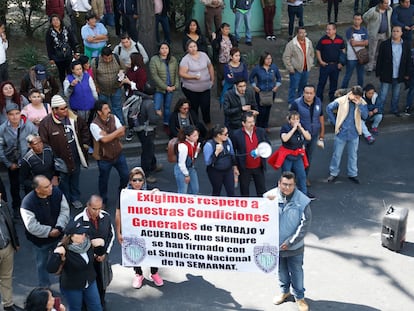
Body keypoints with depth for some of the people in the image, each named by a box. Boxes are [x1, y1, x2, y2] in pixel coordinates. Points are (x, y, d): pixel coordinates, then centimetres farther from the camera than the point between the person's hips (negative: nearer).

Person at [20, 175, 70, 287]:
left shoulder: (57, 192, -18)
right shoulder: (28, 203, -30)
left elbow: (65, 210, -11)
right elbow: (32, 226, -28)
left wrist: (59, 227, -24)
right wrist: (49, 232, -24)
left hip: (59, 236, 4)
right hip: (40, 240, -3)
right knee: (42, 265, 18)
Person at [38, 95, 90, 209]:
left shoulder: (73, 117, -6)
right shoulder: (46, 123, -19)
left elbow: (84, 128, 13)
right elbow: (43, 142, -14)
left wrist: (85, 143, 9)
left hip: (75, 156, 4)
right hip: (60, 159, -4)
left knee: (75, 178, 21)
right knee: (63, 181, 11)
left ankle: (75, 198, 41)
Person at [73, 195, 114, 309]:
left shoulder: (106, 216, -11)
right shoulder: (78, 220, -24)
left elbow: (111, 235, 3)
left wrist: (105, 253, -4)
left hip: (102, 257, 4)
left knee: (102, 283, 20)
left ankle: (101, 306, 43)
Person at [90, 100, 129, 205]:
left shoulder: (113, 118, -7)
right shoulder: (94, 125, -23)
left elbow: (122, 133, -12)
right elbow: (104, 139, -31)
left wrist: (108, 135, -25)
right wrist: (117, 131, -21)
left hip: (118, 154, 5)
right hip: (104, 158, -4)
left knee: (125, 175, 15)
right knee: (104, 180, 14)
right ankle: (103, 200, 36)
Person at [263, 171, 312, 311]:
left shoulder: (302, 201, -19)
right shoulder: (270, 196, -15)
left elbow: (305, 224, -16)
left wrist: (290, 242, -17)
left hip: (295, 246, -2)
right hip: (275, 244, 2)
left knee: (296, 272, 14)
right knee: (281, 269, 23)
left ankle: (299, 296, 37)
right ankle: (284, 291, 48)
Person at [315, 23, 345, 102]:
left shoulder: (340, 39, -1)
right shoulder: (323, 39, -8)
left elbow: (343, 50, 10)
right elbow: (318, 51, -1)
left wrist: (341, 62, 3)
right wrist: (320, 61, -9)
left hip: (336, 65, 3)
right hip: (325, 65, -3)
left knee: (334, 82, 14)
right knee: (322, 82, 2)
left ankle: (332, 97, 30)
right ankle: (319, 98, 12)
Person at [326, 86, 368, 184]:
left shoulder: (362, 103, -6)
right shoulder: (341, 101, -12)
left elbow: (365, 116, -16)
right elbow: (329, 108, -3)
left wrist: (359, 105, -25)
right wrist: (335, 122, -4)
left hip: (354, 134, 2)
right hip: (341, 133, -2)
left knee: (353, 155, 13)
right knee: (337, 154, 9)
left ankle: (352, 174, 28)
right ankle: (333, 173, 24)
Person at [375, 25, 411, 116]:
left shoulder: (406, 45, 1)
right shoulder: (384, 44, -7)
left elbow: (408, 61, 7)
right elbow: (379, 60, -4)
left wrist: (407, 74, 5)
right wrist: (378, 73, -5)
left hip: (399, 76, 3)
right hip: (386, 75, -3)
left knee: (396, 95, 17)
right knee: (383, 95, 1)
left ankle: (395, 109, 33)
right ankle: (379, 111, 9)